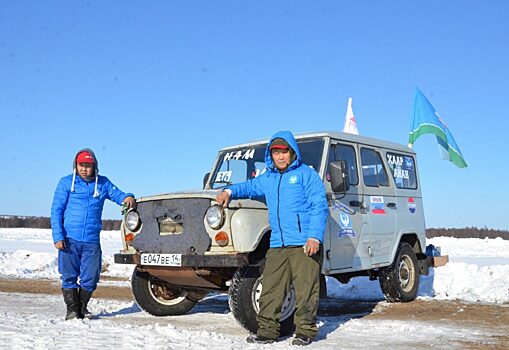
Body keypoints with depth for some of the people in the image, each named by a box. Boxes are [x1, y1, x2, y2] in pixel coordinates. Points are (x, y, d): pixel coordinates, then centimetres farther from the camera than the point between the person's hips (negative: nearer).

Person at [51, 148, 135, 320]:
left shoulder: (102, 183, 8)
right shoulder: (66, 182, 3)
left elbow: (118, 195, 14)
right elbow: (56, 210, 1)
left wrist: (128, 197, -12)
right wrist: (58, 237, -8)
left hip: (92, 241, 2)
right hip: (69, 239, -2)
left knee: (90, 278, 6)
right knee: (69, 276, 3)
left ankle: (83, 307, 25)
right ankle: (72, 309, 17)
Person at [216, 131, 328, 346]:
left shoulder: (306, 174, 1)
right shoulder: (267, 179, 19)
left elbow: (320, 207, -5)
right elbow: (249, 187, 36)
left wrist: (314, 237, -15)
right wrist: (229, 191, 15)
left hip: (305, 244, -5)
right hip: (277, 245, 5)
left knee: (305, 290, -1)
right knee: (270, 290, 3)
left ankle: (305, 331, 10)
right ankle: (267, 330, 11)